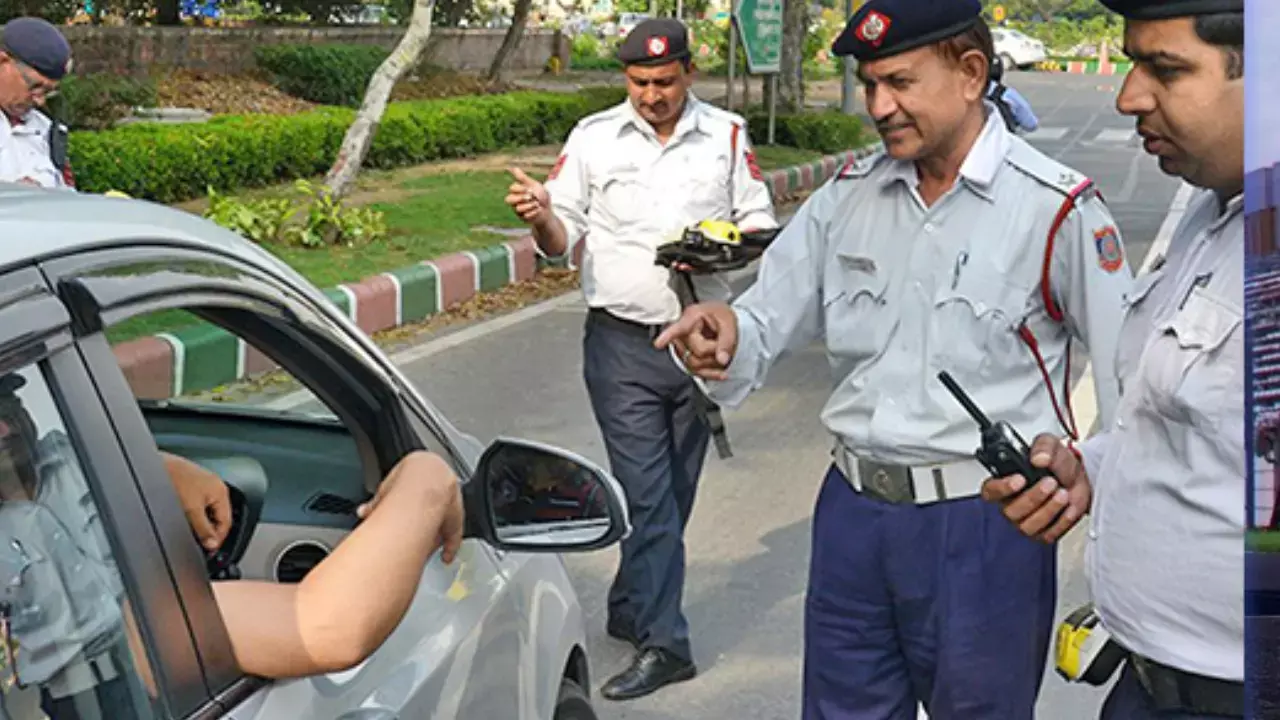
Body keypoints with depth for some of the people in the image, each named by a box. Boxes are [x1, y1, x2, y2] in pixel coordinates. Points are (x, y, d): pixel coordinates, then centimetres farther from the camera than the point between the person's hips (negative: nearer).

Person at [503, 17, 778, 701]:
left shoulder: (726, 134, 5)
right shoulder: (593, 137, 3)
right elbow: (563, 239, 2)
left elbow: (760, 222, 7)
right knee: (647, 493, -7)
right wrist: (541, 218, -21)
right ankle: (663, 641, -2)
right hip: (622, 343, -2)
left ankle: (631, 611, 30)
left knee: (674, 490, 12)